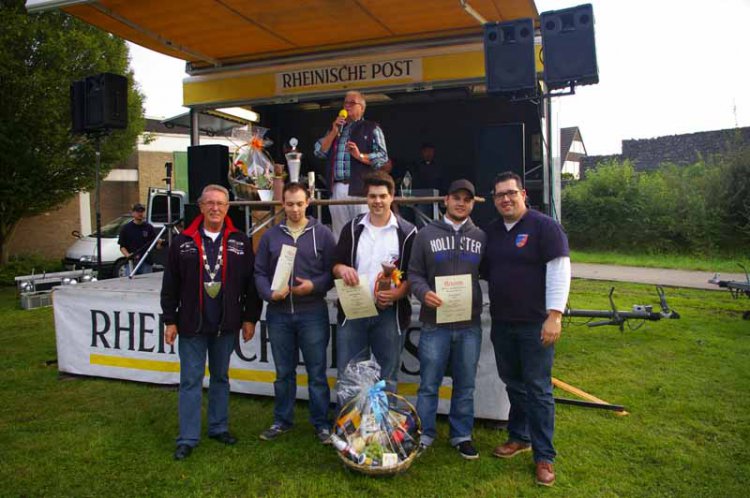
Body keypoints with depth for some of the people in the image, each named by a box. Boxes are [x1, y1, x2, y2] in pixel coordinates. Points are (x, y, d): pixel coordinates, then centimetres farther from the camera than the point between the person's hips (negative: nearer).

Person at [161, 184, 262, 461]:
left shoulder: (240, 242, 2)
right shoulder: (183, 241, 1)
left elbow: (251, 283, 4)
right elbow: (170, 285, 3)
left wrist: (250, 317, 1)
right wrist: (170, 320, 0)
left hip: (226, 325, 1)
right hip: (191, 324, -1)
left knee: (221, 377, 14)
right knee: (191, 380, 4)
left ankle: (219, 427, 29)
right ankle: (188, 438, 13)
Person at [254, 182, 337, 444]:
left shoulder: (322, 233, 1)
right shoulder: (270, 235, 8)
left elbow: (333, 270, 1)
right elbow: (260, 272, 8)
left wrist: (314, 286, -15)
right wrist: (270, 293, -10)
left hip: (312, 313, -2)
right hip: (278, 314, 3)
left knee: (317, 372, 5)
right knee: (284, 372, 15)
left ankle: (321, 423, 19)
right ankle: (282, 420, 29)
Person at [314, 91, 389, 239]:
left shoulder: (371, 128, 8)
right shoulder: (335, 128, 22)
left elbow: (382, 157, -2)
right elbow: (319, 152, 12)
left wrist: (360, 156, -16)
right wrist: (334, 132, 2)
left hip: (360, 188, -5)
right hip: (336, 188, 5)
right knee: (339, 232, 9)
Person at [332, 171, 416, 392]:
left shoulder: (407, 232, -1)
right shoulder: (352, 228, 8)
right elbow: (335, 264, 10)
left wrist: (397, 293, -21)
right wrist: (341, 269, -15)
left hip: (389, 314, -2)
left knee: (387, 379, 10)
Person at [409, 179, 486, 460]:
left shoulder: (481, 237, 11)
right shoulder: (426, 234, 5)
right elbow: (414, 273, 4)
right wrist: (423, 293, -15)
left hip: (470, 324, 2)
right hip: (434, 323, -2)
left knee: (465, 385, 12)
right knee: (429, 384, 5)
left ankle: (462, 435, 27)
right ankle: (424, 435, 20)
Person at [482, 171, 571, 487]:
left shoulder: (545, 227, -9)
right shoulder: (491, 231, 10)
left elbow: (559, 271, -13)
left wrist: (554, 316, -18)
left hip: (535, 324, -6)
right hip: (501, 323, 6)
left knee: (538, 389, 0)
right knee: (513, 383, 16)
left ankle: (544, 456, 11)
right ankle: (519, 437, 33)